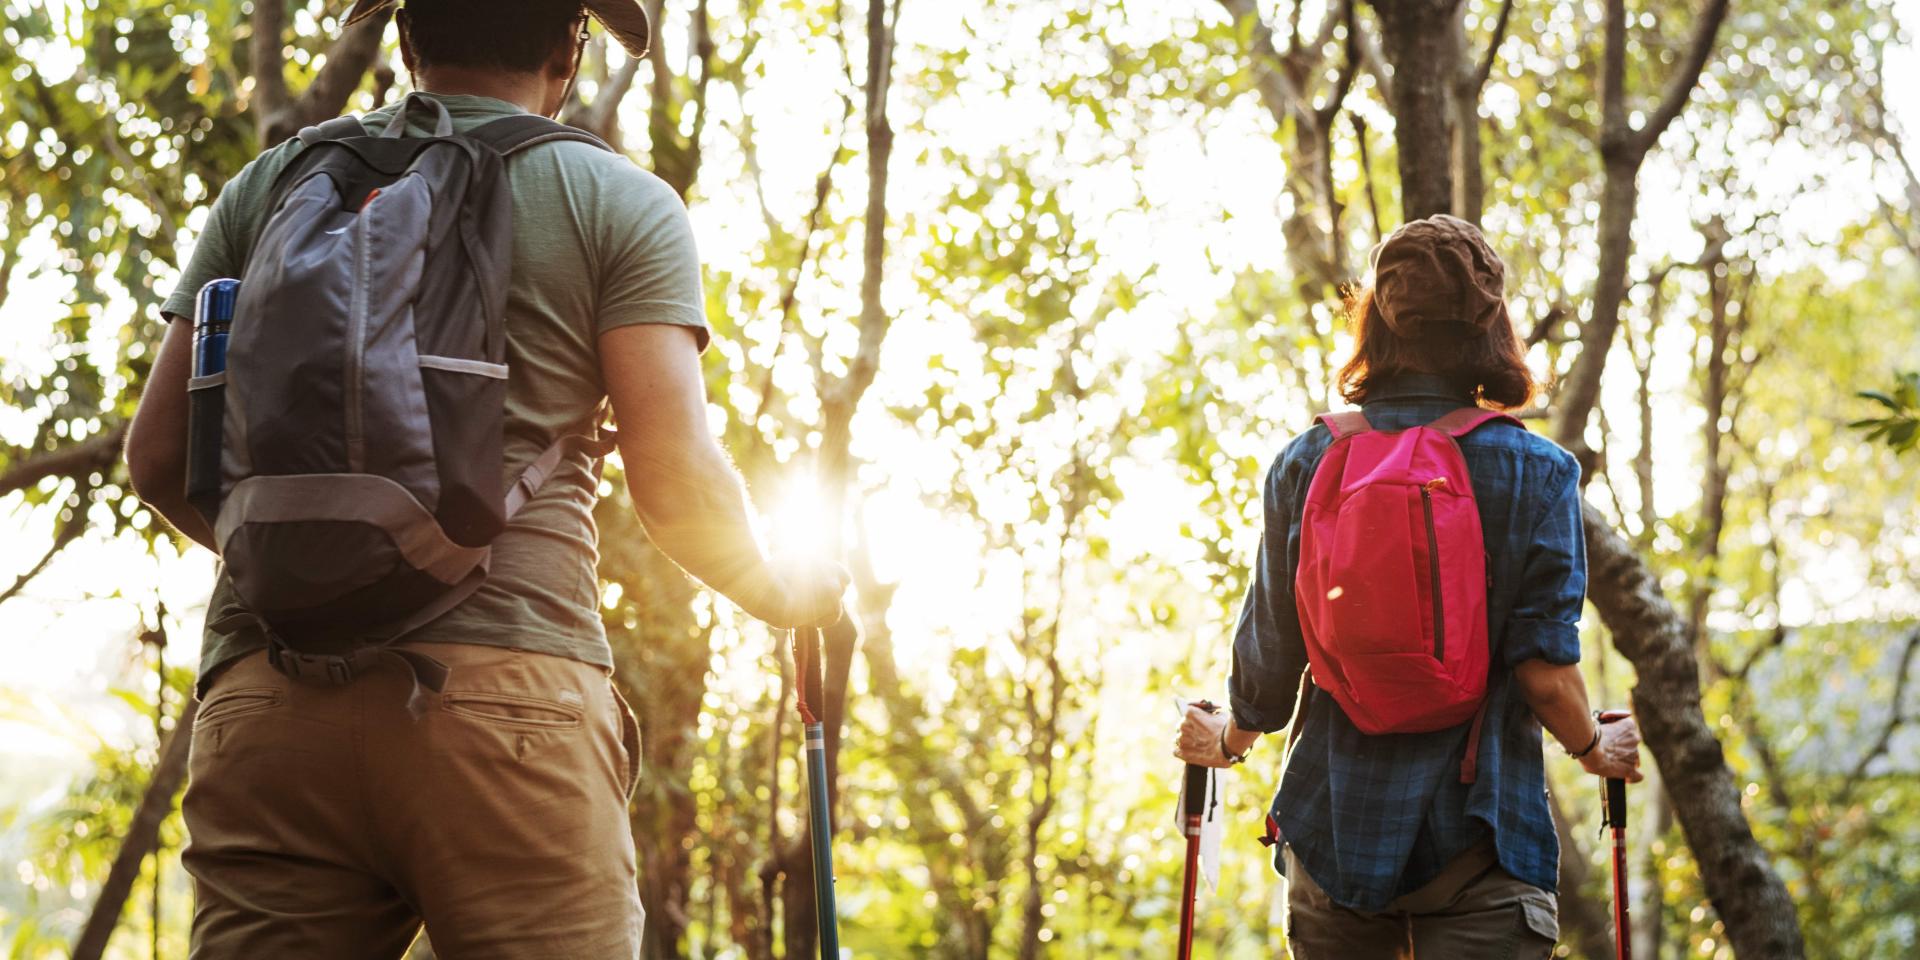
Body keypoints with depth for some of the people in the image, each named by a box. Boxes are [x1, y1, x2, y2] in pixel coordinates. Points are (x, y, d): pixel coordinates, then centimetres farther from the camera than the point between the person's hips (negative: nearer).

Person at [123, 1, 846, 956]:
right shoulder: (620, 204, 9)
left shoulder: (267, 187, 19)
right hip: (503, 686, -3)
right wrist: (780, 596, 20)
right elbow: (675, 481, 0)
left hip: (263, 697, 3)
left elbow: (158, 456, 16)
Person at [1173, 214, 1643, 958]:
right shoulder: (1536, 472, -4)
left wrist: (1226, 741, 24)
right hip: (1476, 834, -3)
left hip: (1332, 829, 3)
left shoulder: (1304, 466, 1)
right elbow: (1545, 671, -9)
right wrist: (1597, 750, 12)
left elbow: (1268, 668, 3)